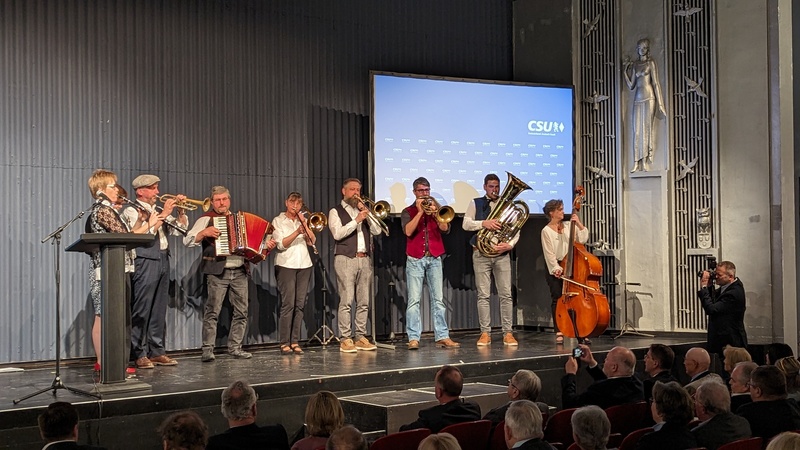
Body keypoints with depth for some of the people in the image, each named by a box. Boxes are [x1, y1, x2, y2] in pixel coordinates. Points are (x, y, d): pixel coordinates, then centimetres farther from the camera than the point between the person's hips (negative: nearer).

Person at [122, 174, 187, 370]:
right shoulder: (131, 211, -2)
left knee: (159, 309, 9)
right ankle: (139, 354, -3)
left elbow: (180, 229, 18)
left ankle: (156, 351, 13)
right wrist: (164, 214, -15)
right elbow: (145, 232, -17)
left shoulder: (158, 211, 20)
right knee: (141, 310, -6)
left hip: (162, 261, 7)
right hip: (145, 263, -7)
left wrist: (180, 210, 4)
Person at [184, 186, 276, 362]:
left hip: (240, 272, 6)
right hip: (217, 272, -6)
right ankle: (207, 350, -7)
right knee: (212, 311, -10)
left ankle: (235, 347, 14)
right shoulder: (207, 219, 1)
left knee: (242, 311, 5)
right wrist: (204, 233, -21)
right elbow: (188, 241, -7)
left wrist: (266, 246, 11)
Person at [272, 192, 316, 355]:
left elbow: (312, 241, 7)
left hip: (304, 265, 4)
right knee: (288, 304, -11)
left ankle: (295, 341, 4)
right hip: (286, 266, -4)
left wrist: (305, 224, -5)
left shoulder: (302, 220, 18)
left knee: (300, 304, 0)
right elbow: (281, 244, -8)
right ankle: (284, 343, -8)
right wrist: (297, 232, -20)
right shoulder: (278, 221, 5)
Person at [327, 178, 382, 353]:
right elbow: (337, 233, -11)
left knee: (364, 302, 4)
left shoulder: (364, 209, 20)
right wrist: (356, 220, -17)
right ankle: (345, 339, -9)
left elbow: (377, 231, 8)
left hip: (365, 260, 5)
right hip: (345, 260, -5)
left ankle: (360, 337, 9)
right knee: (346, 301, -10)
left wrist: (366, 211, -2)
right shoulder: (336, 212, 5)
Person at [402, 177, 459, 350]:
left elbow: (445, 228, -1)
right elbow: (408, 231, -11)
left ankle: (442, 336, 3)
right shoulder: (408, 211, 8)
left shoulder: (436, 208, 15)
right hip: (415, 259, -3)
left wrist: (434, 212, -13)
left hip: (435, 258, 3)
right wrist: (420, 211, -12)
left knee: (438, 299, 2)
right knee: (414, 300, -6)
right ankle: (413, 338, -7)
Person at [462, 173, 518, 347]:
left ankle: (508, 333, 1)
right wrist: (484, 223, -21)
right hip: (481, 253, -1)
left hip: (502, 254, 1)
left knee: (506, 294, -3)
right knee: (483, 295, -1)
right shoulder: (476, 203, 9)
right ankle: (485, 333, 3)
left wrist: (510, 244, -13)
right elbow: (466, 224, -4)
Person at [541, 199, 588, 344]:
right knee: (557, 299, -4)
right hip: (554, 268, -3)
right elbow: (549, 254, -8)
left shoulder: (568, 226, 8)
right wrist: (557, 269, -16)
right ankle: (559, 332, 1)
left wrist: (579, 224, -8)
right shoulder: (546, 231, -3)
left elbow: (583, 238, 1)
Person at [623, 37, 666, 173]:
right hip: (638, 98, 4)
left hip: (649, 97, -4)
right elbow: (631, 86, 14)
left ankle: (645, 162, -5)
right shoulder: (634, 64, 15)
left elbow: (655, 82, 0)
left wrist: (659, 102, -6)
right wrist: (625, 72, 6)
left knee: (647, 127, -5)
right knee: (637, 130, -1)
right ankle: (636, 163, -1)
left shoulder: (650, 63, 4)